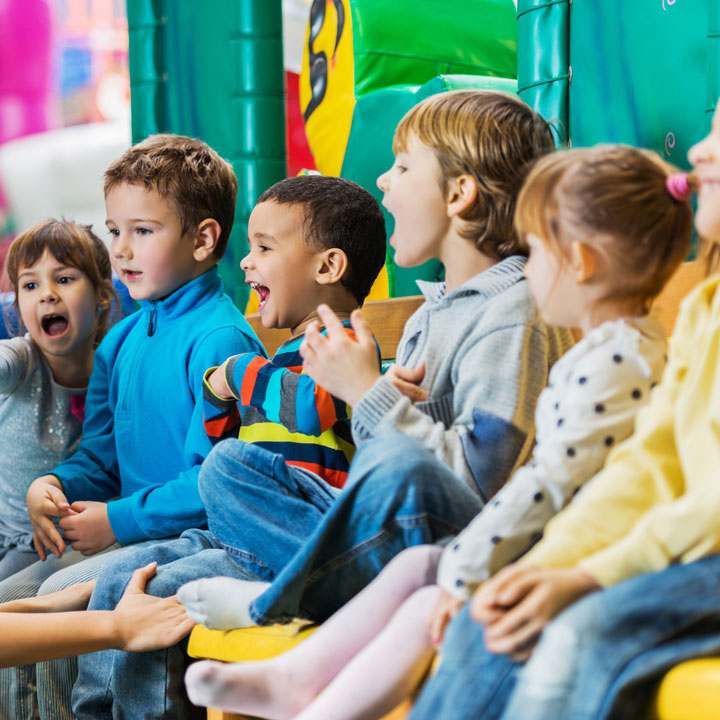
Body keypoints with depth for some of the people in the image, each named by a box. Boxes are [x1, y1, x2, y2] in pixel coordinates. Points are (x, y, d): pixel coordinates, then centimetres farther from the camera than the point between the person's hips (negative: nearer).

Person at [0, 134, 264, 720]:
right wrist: (53, 485, -2)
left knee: (64, 593, -24)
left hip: (194, 536, -9)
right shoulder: (120, 342, 15)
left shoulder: (221, 338, -14)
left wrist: (118, 519, -18)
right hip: (125, 533, 9)